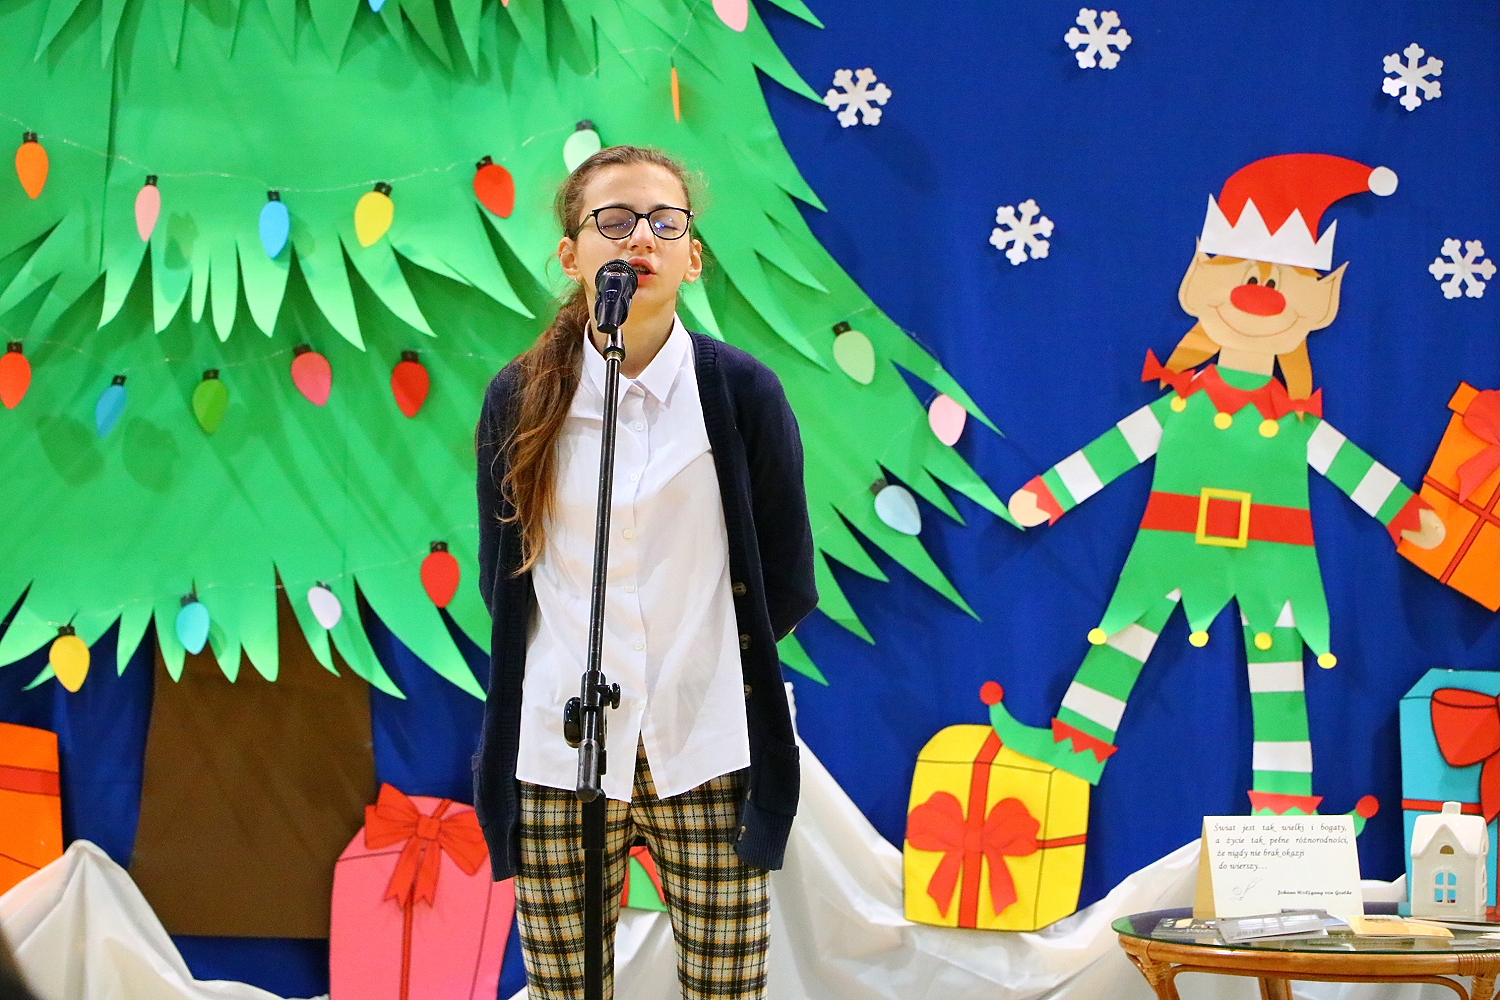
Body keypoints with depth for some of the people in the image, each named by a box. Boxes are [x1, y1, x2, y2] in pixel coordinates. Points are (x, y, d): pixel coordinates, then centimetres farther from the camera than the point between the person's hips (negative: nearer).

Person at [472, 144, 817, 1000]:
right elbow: (502, 580, 13)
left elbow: (786, 585, 5)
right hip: (560, 752, 1)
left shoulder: (742, 391, -2)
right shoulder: (520, 400, 2)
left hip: (707, 754, -1)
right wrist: (582, 672, 11)